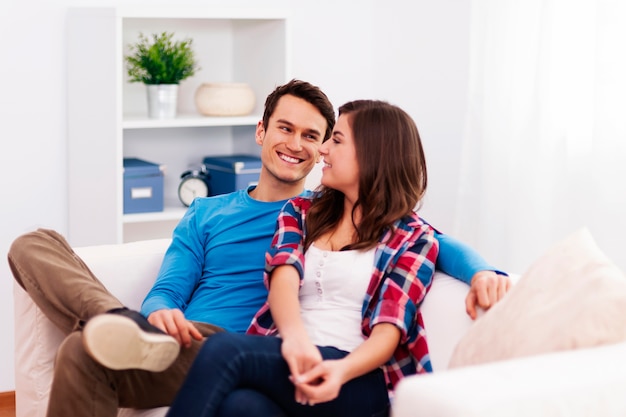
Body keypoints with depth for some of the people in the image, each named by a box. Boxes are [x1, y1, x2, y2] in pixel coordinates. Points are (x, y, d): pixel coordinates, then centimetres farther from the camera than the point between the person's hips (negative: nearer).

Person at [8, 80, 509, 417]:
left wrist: (481, 268, -14)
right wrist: (159, 312, -13)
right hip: (176, 345, 6)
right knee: (35, 245, -17)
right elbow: (167, 291, 14)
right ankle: (125, 325, -37)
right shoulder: (206, 214, 25)